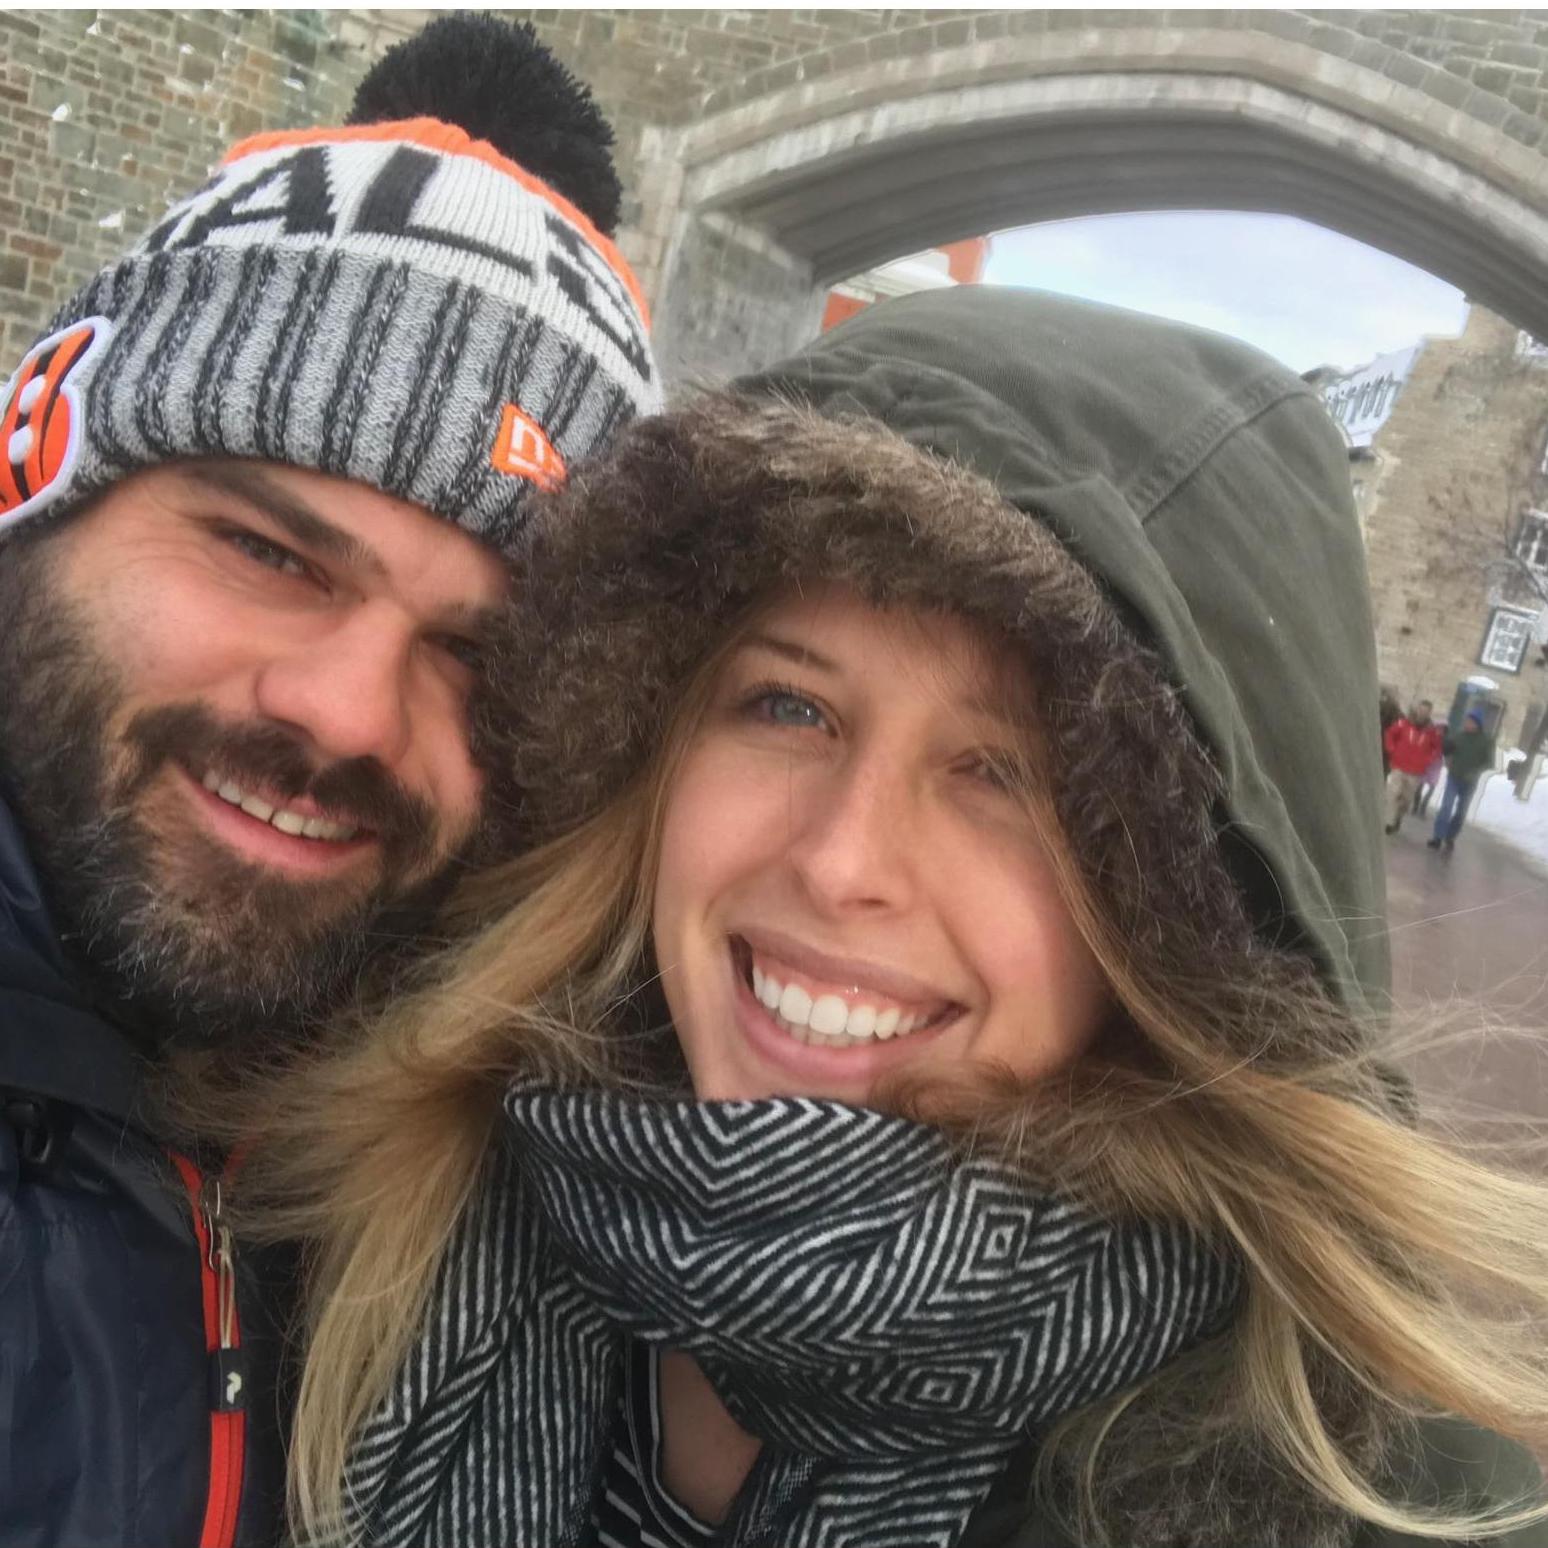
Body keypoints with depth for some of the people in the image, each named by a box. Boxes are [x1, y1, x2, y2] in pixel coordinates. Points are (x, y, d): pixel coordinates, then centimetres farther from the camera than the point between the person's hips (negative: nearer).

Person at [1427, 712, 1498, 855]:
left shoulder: (1487, 740, -8)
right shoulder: (1460, 735, -2)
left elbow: (1490, 762, -6)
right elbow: (1449, 749, 16)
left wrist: (1475, 772, -20)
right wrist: (1448, 759, -4)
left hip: (1470, 782, 0)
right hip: (1454, 777, 0)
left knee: (1460, 812, 8)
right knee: (1446, 806, -13)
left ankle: (1450, 838, 22)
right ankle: (1438, 837, -15)